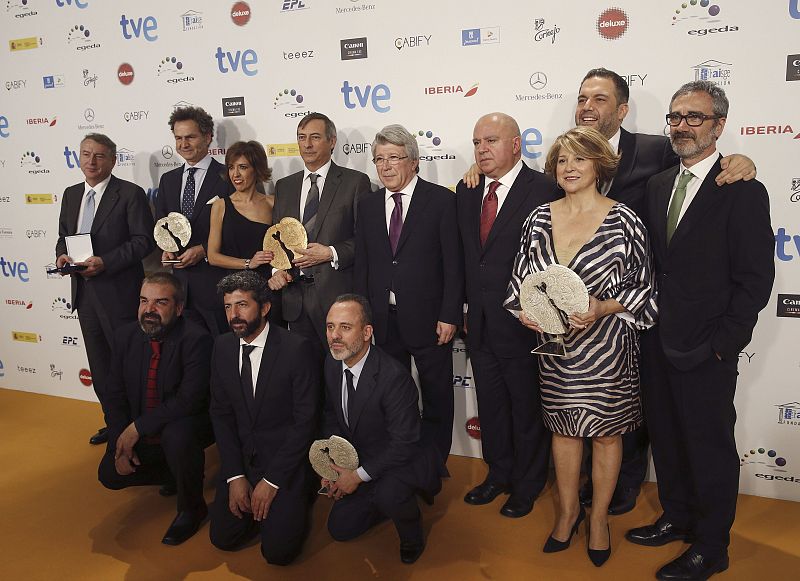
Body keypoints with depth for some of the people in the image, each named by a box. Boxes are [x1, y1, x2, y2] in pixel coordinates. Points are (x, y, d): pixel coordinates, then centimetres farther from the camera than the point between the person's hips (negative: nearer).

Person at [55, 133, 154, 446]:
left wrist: (104, 262, -22)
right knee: (99, 365, 16)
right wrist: (61, 255, -2)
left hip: (118, 293, -7)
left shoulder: (130, 193, -8)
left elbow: (143, 240, -14)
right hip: (84, 291, 7)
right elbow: (63, 236, 20)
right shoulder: (71, 194, 13)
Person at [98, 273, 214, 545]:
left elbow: (189, 400, -30)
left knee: (176, 435, -36)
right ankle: (177, 474, 21)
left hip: (187, 428, -6)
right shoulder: (126, 336, -4)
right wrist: (121, 442, -10)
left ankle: (192, 508, -9)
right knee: (110, 474, -5)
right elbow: (115, 396, 1)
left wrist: (137, 428, -26)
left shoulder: (196, 340, -24)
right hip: (138, 434, 7)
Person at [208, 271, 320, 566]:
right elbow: (221, 413, 3)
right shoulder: (222, 347, -1)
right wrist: (235, 476, -5)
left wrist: (272, 480, -15)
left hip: (285, 457, -4)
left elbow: (306, 420, -15)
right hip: (240, 456, 5)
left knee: (278, 550, -11)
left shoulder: (296, 348, -17)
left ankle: (294, 502, 17)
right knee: (223, 538, 0)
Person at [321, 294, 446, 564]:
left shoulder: (394, 375, -31)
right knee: (340, 529, 9)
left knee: (387, 494, -37)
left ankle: (412, 536, -2)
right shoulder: (332, 363, -8)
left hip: (403, 461, -7)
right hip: (359, 460, 7)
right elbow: (332, 414, 8)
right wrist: (333, 461, -5)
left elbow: (404, 443, -26)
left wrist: (360, 475, -21)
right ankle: (400, 497, 28)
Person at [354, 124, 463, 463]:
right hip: (383, 318, 4)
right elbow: (362, 265, 9)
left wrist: (449, 315, -12)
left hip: (427, 317, -4)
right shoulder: (368, 205, 8)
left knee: (436, 397, 10)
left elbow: (453, 263, -9)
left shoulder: (441, 199, -6)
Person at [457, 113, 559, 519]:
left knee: (527, 408, 12)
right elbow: (465, 255, 11)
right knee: (490, 405, 20)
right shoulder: (467, 192, 7)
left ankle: (527, 484, 33)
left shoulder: (544, 191, -13)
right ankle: (499, 473, 41)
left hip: (523, 325, -6)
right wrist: (467, 309, 9)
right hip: (480, 324, 6)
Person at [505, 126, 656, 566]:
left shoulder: (623, 220, -10)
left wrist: (603, 308, -21)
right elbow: (521, 279, 8)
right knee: (562, 428, 16)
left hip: (607, 345, -3)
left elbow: (643, 287, -6)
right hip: (554, 346, 3)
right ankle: (567, 509, 38)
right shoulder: (539, 219, 2)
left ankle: (599, 516, 34)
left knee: (606, 431, 12)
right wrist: (524, 311, -10)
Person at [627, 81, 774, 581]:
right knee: (666, 437, 19)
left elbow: (755, 279, -12)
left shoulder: (743, 191, -11)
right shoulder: (659, 184, 9)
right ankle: (677, 518, 40)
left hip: (706, 351, -6)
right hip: (657, 340, 6)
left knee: (710, 447, 8)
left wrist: (721, 344, -15)